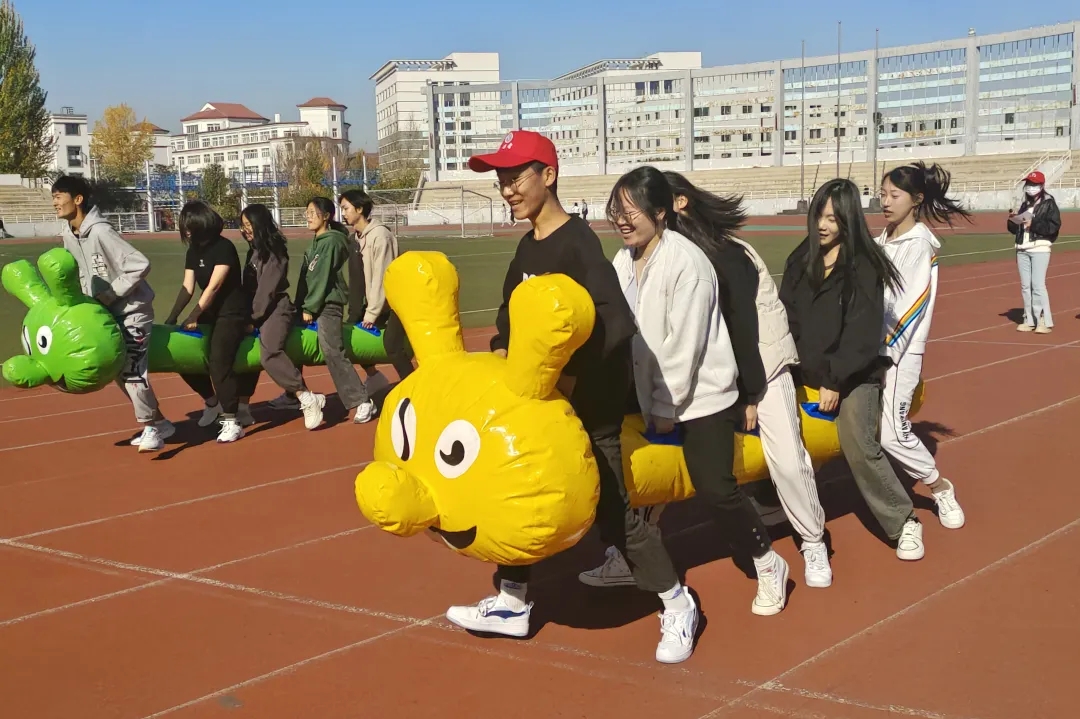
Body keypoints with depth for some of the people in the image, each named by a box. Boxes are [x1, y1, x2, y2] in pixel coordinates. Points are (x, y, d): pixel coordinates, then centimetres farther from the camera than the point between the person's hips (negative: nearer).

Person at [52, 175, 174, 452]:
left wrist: (110, 294, -22)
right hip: (107, 313, 9)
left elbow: (141, 266, -29)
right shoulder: (69, 234, 0)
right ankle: (158, 422, 24)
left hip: (132, 310, -9)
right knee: (118, 371, 12)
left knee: (132, 371, -10)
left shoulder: (101, 232, -25)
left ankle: (152, 426, 8)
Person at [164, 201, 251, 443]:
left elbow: (213, 287, -21)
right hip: (210, 313, 9)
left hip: (232, 313, -8)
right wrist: (172, 316, -9)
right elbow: (188, 287, 2)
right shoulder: (193, 251, 6)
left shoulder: (224, 248, -17)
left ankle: (232, 422, -15)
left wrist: (194, 316, -22)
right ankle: (213, 401, 26)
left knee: (218, 362, -20)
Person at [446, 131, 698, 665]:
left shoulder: (578, 244, -20)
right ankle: (510, 605, 29)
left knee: (611, 508, -1)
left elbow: (616, 323, -30)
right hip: (539, 398, 9)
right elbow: (510, 314, 17)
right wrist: (500, 362, 1)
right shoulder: (528, 247, 8)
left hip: (589, 405, -9)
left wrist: (568, 380, -29)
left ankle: (677, 605, 18)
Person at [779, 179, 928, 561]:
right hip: (806, 373, 5)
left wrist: (836, 380, -17)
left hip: (854, 374, -5)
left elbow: (863, 333, -14)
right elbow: (787, 320, 5)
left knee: (859, 446, -18)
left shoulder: (864, 265, -9)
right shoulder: (799, 261, 6)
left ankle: (904, 522, 0)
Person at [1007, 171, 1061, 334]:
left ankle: (1045, 321, -10)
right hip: (1022, 249, 7)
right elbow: (1015, 229, 19)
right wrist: (1012, 220, -1)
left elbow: (1054, 226, -13)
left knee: (1038, 285, -13)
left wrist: (1033, 224, -20)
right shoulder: (1025, 204, 18)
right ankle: (1029, 320, 13)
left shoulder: (1049, 204, -2)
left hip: (1040, 248, -7)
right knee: (1025, 286, 7)